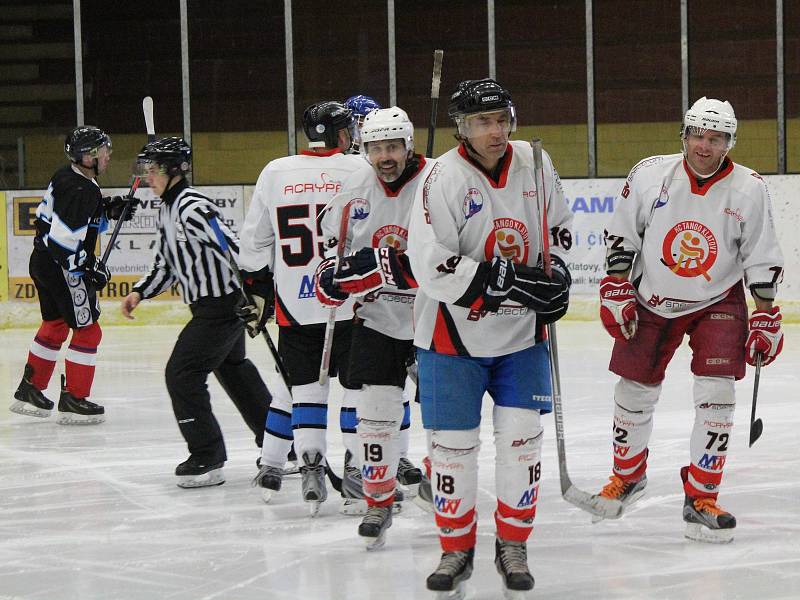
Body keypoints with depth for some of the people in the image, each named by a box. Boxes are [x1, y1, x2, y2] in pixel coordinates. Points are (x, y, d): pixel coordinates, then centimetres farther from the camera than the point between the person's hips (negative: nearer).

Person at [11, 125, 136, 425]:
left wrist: (109, 209, 11)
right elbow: (65, 238, -28)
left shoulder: (66, 176, 5)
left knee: (55, 325, 24)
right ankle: (73, 400, 1)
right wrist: (90, 268, -19)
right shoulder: (81, 191, -25)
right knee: (87, 330, -2)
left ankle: (29, 390, 32)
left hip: (43, 261, 10)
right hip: (63, 268, -10)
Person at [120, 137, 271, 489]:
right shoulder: (167, 210, 12)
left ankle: (207, 459, -6)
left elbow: (234, 251, -27)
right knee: (231, 368, 24)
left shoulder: (192, 207, -21)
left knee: (182, 373, -11)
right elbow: (167, 263, 22)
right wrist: (140, 292, 11)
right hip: (207, 305, 11)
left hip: (224, 304, -11)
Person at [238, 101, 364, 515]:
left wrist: (255, 293, 19)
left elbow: (254, 243, 10)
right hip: (350, 301, -3)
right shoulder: (359, 171, -5)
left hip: (295, 305, 3)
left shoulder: (274, 173, 5)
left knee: (304, 386, 11)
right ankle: (357, 470, 6)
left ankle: (271, 467, 4)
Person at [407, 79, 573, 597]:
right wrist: (511, 281, -28)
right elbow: (433, 268, -25)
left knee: (522, 437, 0)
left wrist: (557, 272, -3)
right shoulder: (443, 180, -18)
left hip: (522, 331, 3)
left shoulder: (534, 165, -3)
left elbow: (560, 224, 16)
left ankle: (513, 547, 15)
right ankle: (457, 549, 19)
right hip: (454, 333, -3)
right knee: (454, 443, 3)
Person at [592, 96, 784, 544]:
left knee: (716, 395, -13)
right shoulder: (650, 175, -13)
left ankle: (701, 500, -4)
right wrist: (617, 292, -6)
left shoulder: (749, 190, -14)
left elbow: (762, 260, -6)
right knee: (635, 392, 8)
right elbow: (621, 238, -2)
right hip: (651, 300, 1)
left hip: (717, 303, -1)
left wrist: (766, 319, -7)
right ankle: (628, 475, 35)